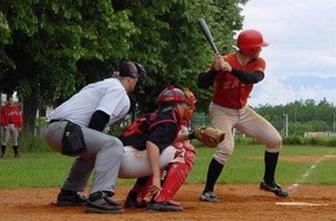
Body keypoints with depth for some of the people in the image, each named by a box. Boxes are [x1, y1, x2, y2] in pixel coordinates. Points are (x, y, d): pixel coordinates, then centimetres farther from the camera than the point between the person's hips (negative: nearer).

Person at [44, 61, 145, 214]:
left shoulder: (104, 84, 28)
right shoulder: (119, 91, -1)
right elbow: (98, 118, -14)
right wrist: (95, 142, -3)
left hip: (53, 129, 10)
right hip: (65, 130, -10)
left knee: (91, 151, 32)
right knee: (112, 145, -18)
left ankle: (68, 193, 32)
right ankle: (98, 198, -30)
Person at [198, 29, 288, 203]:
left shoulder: (258, 63, -9)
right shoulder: (224, 62, -24)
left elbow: (255, 78, -32)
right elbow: (202, 84, -29)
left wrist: (231, 70, -47)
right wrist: (215, 69, -47)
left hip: (243, 110, 6)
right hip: (222, 111, -6)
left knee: (275, 140, 4)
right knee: (226, 148, -28)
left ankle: (268, 182, 21)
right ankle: (207, 191, -18)